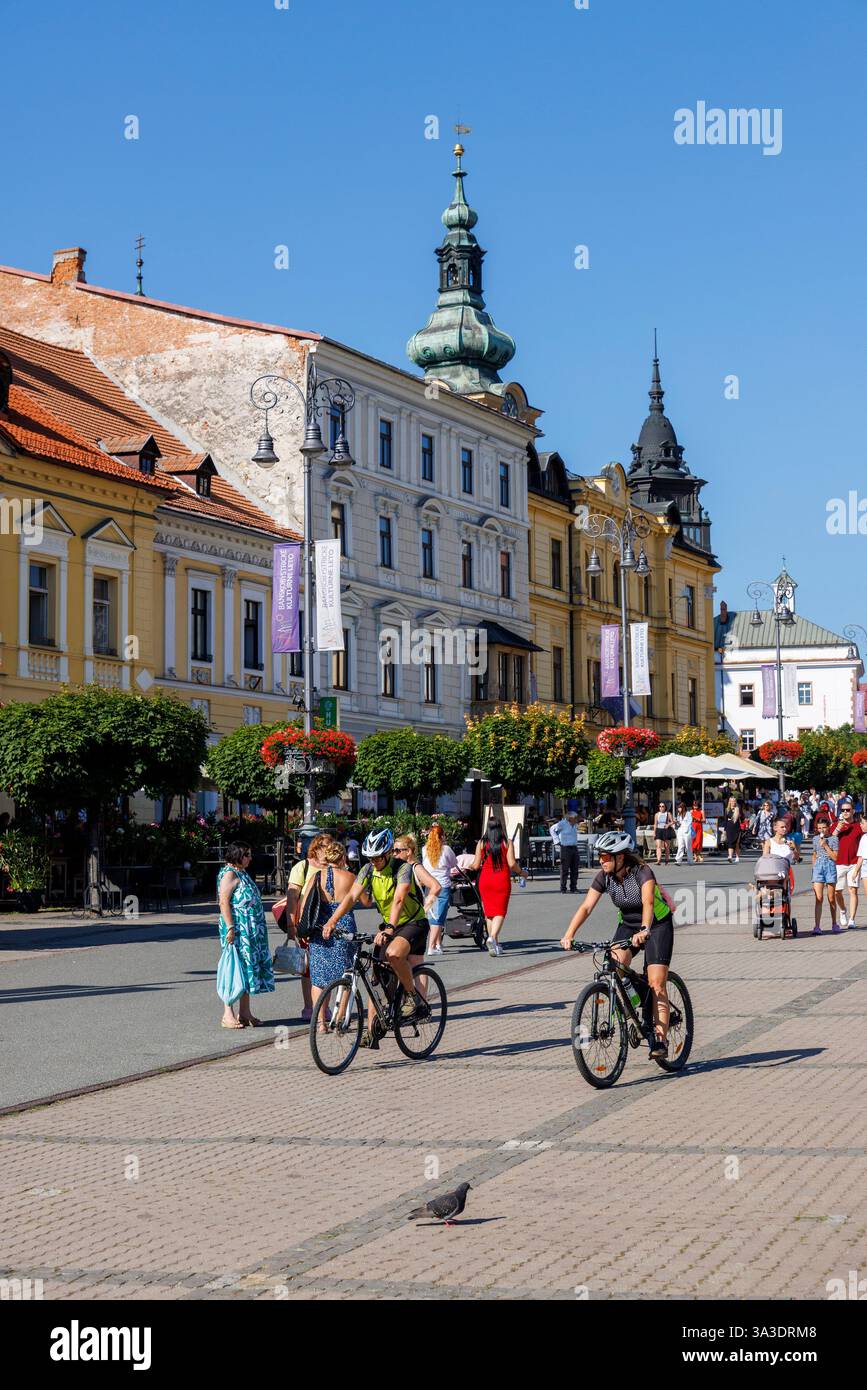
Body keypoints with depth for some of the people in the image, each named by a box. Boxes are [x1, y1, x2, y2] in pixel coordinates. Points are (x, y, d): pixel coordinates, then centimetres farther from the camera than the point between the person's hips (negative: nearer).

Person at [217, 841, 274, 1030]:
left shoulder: (242, 873, 17)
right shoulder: (229, 874, -11)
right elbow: (224, 902, -18)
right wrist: (230, 927, -23)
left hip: (250, 932, 10)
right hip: (238, 930, -10)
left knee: (248, 969, 10)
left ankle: (244, 1012, 15)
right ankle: (228, 1014, -3)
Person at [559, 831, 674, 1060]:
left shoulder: (642, 872, -27)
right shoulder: (604, 877, -13)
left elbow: (647, 902, -43)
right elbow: (586, 907, -20)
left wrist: (644, 931, -61)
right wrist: (569, 935, -34)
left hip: (657, 925, -5)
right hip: (628, 925, 5)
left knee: (656, 983, -13)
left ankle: (660, 1040, -10)